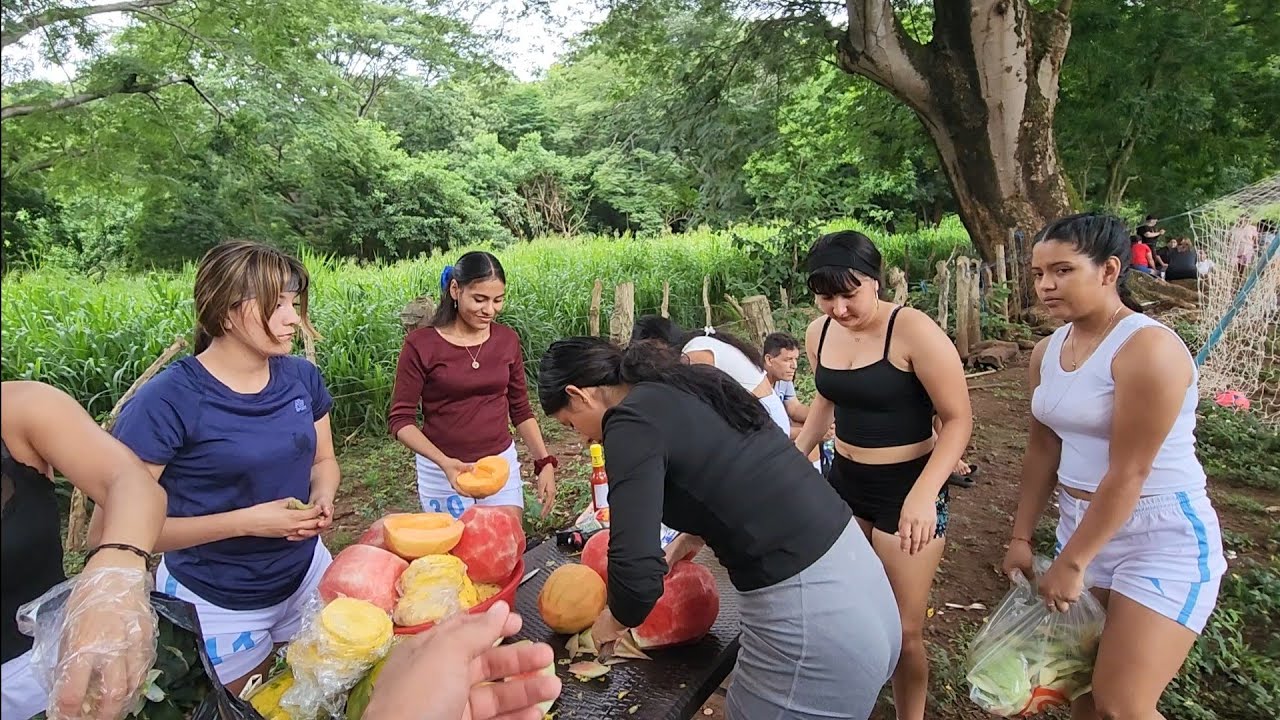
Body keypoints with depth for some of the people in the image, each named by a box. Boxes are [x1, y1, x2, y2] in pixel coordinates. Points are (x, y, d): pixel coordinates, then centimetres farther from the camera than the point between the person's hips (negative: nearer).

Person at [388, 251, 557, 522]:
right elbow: (400, 419, -10)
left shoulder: (507, 339, -1)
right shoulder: (421, 344, -12)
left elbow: (520, 410, 8)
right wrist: (444, 462, -24)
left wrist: (545, 462, -1)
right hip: (443, 471, -3)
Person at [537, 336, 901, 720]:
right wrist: (682, 545, 18)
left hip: (809, 616, -9)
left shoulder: (631, 421, -14)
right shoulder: (689, 386, 11)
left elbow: (636, 574, -21)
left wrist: (613, 622, -1)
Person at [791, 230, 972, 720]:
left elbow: (957, 419, -17)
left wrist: (923, 495, -29)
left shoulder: (912, 331, -19)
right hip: (844, 481, 5)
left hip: (908, 486, -5)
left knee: (903, 630, 5)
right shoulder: (819, 334, 0)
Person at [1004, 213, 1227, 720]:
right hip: (1084, 524, 7)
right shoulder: (1047, 351, 2)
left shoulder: (1149, 348, -21)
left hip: (1163, 538, -7)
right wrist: (1022, 537, 9)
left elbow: (1127, 474, -22)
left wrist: (1070, 563, -17)